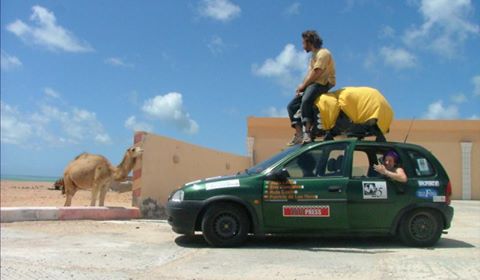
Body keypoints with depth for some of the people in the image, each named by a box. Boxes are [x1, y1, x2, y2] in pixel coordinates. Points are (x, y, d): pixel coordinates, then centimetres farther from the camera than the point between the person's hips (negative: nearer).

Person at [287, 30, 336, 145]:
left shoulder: (323, 53, -6)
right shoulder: (314, 55, 26)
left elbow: (315, 73, -15)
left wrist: (303, 85, -9)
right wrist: (302, 86, 3)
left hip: (322, 83, -10)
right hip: (312, 84, 10)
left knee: (306, 100, -37)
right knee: (291, 106, -3)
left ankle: (307, 132, -41)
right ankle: (299, 134, -13)